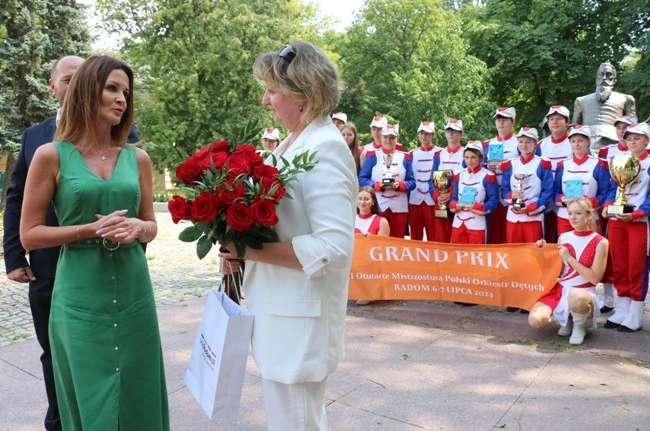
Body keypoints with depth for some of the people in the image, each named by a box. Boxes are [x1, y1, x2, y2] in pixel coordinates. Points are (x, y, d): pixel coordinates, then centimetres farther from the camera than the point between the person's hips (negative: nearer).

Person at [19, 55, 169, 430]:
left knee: (139, 398, 12)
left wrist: (136, 228, -11)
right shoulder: (51, 155, -3)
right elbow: (29, 234, -3)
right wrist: (92, 229, -15)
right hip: (80, 297, -3)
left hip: (134, 293, 3)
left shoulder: (138, 158, 5)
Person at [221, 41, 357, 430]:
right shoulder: (295, 142, 10)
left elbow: (333, 248, -25)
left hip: (301, 320, -9)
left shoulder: (324, 149, -18)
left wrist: (254, 250, -22)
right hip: (283, 311, 9)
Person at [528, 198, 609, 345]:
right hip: (560, 290, 3)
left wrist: (569, 258, -17)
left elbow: (594, 278, -12)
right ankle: (566, 319, 12)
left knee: (576, 297, -43)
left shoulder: (600, 242, -7)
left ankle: (579, 326, -6)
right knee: (535, 320, -23)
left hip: (584, 293, -3)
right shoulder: (563, 238, 5)